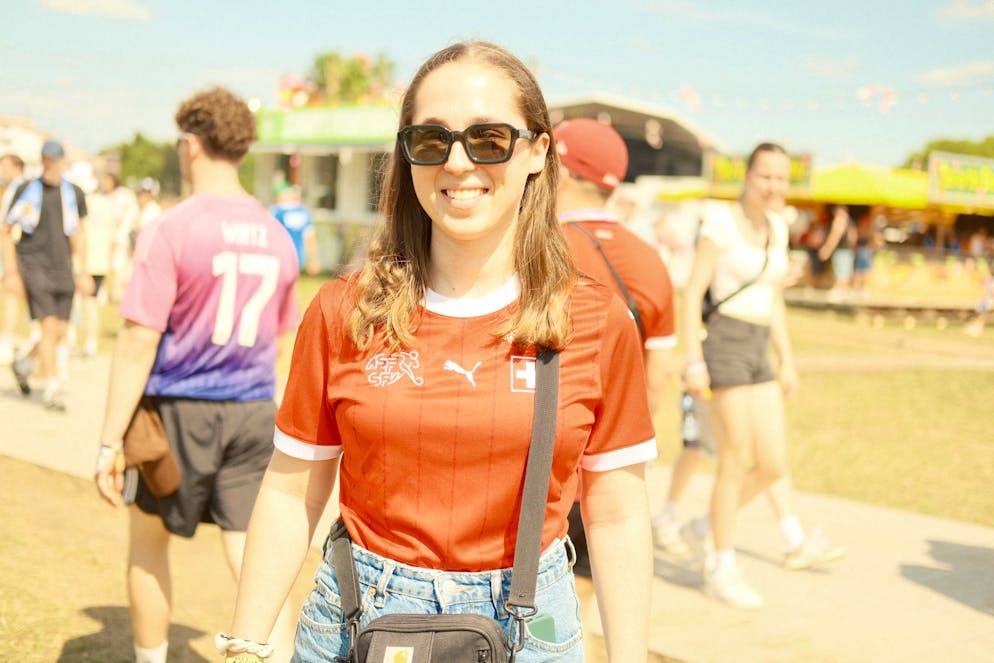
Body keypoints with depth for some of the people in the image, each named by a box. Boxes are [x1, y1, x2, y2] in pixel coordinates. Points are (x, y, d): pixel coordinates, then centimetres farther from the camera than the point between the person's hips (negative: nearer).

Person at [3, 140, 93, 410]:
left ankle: (24, 364, 30)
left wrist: (83, 272, 11)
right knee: (49, 327, -13)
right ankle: (52, 389, -5)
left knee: (60, 331, 3)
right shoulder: (26, 190, -2)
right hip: (34, 266, -4)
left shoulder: (74, 193, 7)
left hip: (62, 270, 4)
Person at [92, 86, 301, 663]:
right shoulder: (276, 237, 6)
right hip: (254, 412, 4)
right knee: (253, 555, 5)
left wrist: (110, 442, -11)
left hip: (178, 410, -4)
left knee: (148, 539, 19)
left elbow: (139, 344, -14)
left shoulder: (170, 231, -12)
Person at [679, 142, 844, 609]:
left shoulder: (776, 228, 13)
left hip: (757, 355, 7)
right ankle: (721, 570, 11)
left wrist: (787, 360, 16)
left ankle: (705, 530, 23)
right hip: (724, 348, -7)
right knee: (737, 464, -4)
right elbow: (693, 293, -11)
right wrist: (693, 360, -17)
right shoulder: (720, 221, -9)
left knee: (774, 467, 3)